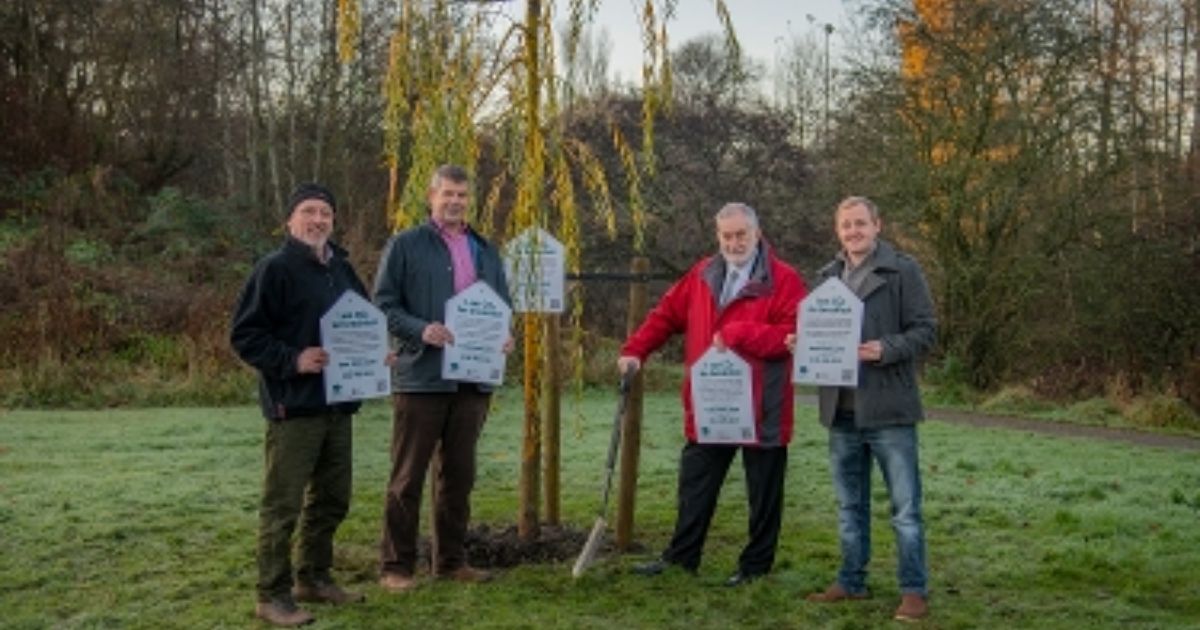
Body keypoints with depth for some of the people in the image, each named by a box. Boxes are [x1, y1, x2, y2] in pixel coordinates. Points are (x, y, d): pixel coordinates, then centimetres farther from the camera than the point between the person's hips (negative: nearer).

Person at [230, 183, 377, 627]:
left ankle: (314, 577, 29)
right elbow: (244, 335, -12)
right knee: (283, 505, -2)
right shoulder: (275, 269, -8)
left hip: (338, 405, 8)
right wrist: (292, 360, -22)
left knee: (331, 499, 15)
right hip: (294, 407, -8)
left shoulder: (342, 270, 14)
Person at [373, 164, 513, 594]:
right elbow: (384, 304, -5)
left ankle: (451, 560, 23)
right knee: (408, 476, 0)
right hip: (421, 378, -5)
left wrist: (505, 335, 0)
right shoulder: (405, 246, 0)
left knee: (458, 475, 12)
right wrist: (421, 330, -20)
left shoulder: (486, 251, 16)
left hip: (473, 378, 5)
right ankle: (396, 565, 9)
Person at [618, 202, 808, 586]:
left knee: (763, 493, 9)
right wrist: (635, 351, 3)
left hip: (761, 410, -5)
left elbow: (793, 335, -18)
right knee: (694, 486, 14)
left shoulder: (784, 280, -8)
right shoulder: (702, 276, 9)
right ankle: (681, 557, 27)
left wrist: (736, 334, -22)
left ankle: (756, 565, 23)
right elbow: (666, 315, 13)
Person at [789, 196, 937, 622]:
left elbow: (925, 330, -7)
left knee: (905, 507, 2)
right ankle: (851, 582, 27)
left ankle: (914, 590, 11)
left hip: (889, 409, -5)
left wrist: (886, 349, -22)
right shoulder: (826, 277, 13)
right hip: (841, 410, 6)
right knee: (849, 506, 15)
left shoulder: (903, 270, -4)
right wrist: (801, 343, -2)